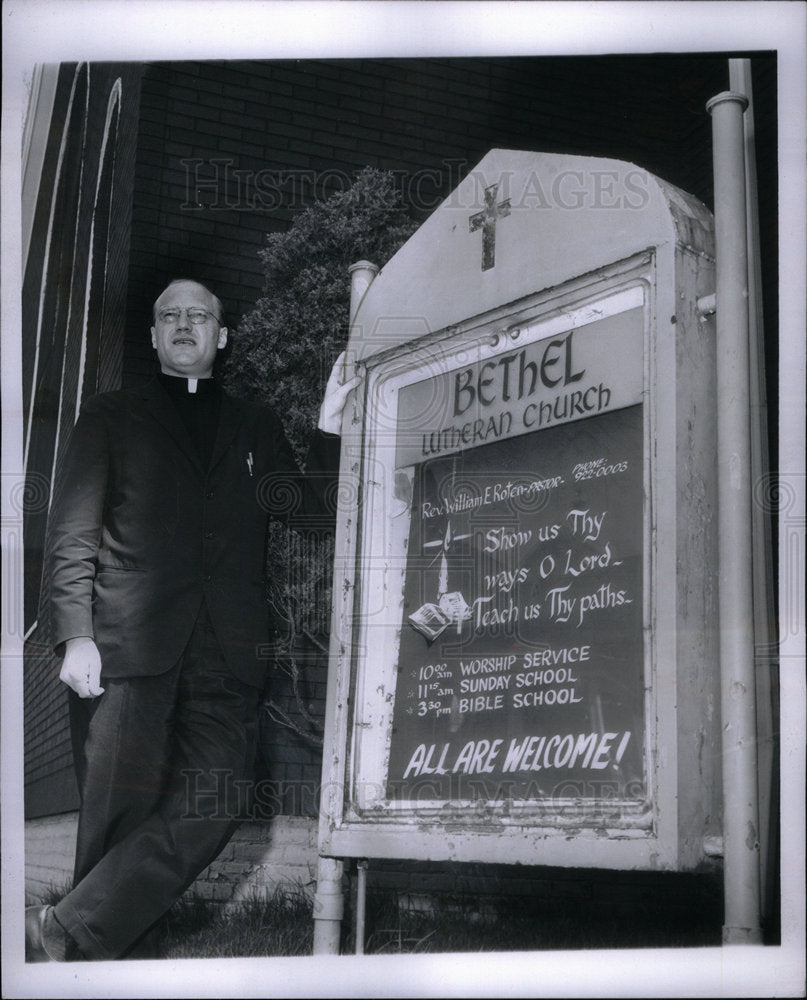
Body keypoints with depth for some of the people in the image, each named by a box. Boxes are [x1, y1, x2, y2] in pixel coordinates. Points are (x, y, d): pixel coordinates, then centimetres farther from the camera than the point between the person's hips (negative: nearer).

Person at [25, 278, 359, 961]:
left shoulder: (256, 426, 24)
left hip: (227, 651, 2)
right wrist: (76, 636, -6)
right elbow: (73, 535, 8)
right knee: (123, 815, -6)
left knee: (209, 813, -12)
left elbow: (308, 509, 13)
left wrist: (330, 424, 2)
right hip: (129, 643, -2)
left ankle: (66, 930, -5)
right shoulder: (112, 417, 17)